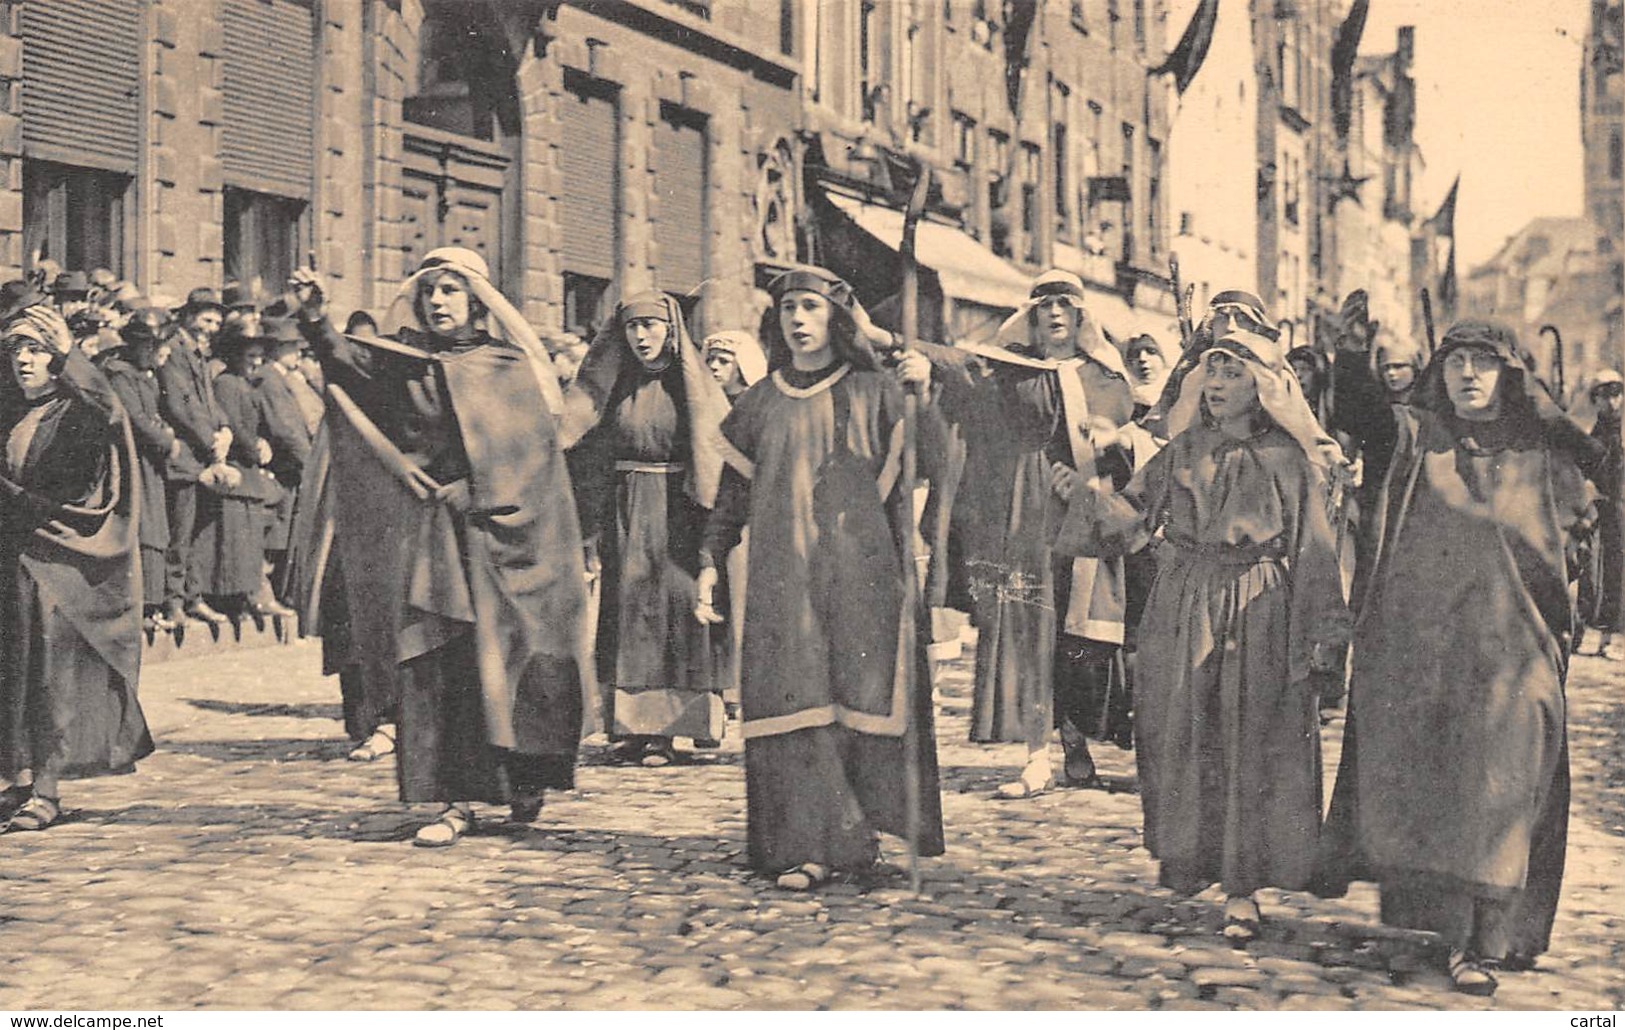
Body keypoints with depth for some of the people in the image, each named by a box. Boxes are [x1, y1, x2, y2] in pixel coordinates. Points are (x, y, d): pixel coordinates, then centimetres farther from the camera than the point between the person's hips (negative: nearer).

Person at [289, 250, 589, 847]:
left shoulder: (510, 367, 5)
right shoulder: (405, 359, 10)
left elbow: (533, 452, 0)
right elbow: (349, 362, -9)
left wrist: (472, 493, -7)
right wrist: (316, 321, -27)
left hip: (494, 530, -2)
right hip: (428, 534, 2)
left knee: (498, 657, -6)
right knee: (432, 661, -5)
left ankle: (524, 778, 14)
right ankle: (456, 800, -4)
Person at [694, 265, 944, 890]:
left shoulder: (873, 392, 8)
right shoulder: (762, 402, 15)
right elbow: (733, 493, 18)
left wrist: (923, 392, -17)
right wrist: (710, 562, 10)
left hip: (858, 568, -1)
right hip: (782, 573, 2)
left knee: (858, 695, -5)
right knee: (793, 699, -7)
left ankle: (853, 834, 6)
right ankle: (808, 846, -8)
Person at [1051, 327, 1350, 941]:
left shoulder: (1286, 458, 1)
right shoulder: (1182, 453, 9)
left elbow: (1312, 549, 1)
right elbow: (1133, 516, 3)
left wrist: (1323, 633, -3)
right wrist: (1085, 495, -16)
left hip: (1259, 618, -3)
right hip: (1183, 613, 3)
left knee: (1252, 746, -2)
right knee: (1183, 740, 5)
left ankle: (1243, 888, 3)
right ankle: (1191, 858, 23)